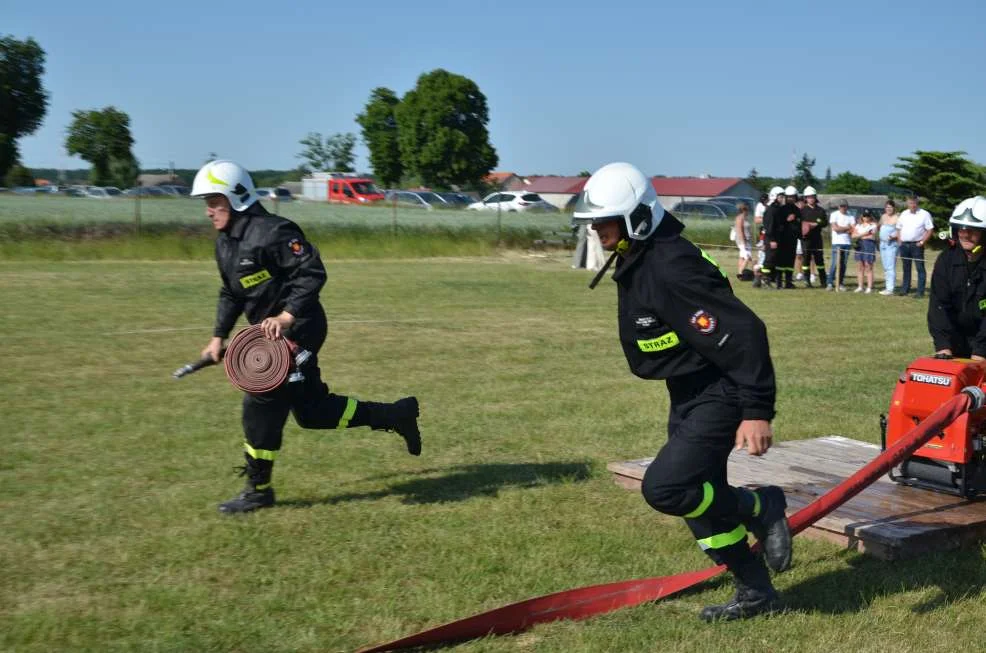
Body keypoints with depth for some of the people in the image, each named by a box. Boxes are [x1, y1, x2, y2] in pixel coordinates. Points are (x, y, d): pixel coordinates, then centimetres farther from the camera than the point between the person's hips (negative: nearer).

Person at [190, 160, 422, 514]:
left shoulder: (271, 232, -19)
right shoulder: (225, 244, 11)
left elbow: (312, 273, -23)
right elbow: (231, 293, 22)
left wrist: (287, 316, -30)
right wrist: (219, 336, 18)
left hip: (297, 330, -10)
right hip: (274, 334, 10)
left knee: (261, 403, -7)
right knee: (312, 411, 11)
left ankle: (258, 490, 9)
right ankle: (397, 414, 24)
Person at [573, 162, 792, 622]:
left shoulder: (671, 268, -26)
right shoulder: (636, 262, 6)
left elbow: (743, 333, -29)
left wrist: (756, 411, -30)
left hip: (720, 396, -10)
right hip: (688, 398, 10)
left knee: (664, 488, -19)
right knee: (698, 500, 14)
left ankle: (761, 507, 6)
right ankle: (756, 593, 29)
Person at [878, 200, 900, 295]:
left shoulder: (897, 218, -7)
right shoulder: (883, 217, 13)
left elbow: (900, 232, -10)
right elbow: (879, 227, 28)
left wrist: (893, 237, -25)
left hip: (892, 244, -8)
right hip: (883, 243, 8)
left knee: (890, 267, -11)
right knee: (885, 267, 11)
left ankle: (890, 288, -13)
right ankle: (887, 287, 16)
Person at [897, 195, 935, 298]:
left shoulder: (924, 214, -4)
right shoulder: (904, 214, 12)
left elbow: (929, 230, -6)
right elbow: (899, 228, 18)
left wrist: (922, 242, -14)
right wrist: (900, 241, 6)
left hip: (916, 245, -5)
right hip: (904, 245, 5)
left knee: (920, 268, -5)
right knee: (906, 268, 12)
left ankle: (920, 291, -6)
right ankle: (905, 289, 20)